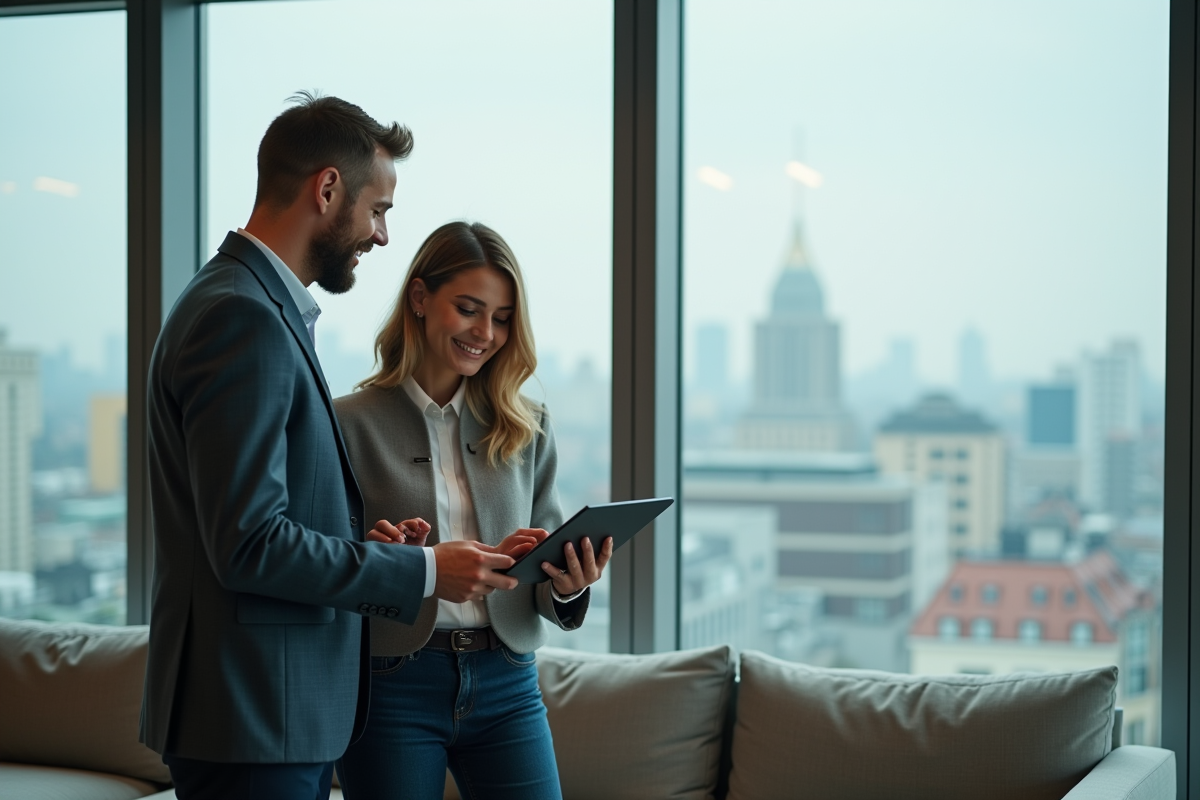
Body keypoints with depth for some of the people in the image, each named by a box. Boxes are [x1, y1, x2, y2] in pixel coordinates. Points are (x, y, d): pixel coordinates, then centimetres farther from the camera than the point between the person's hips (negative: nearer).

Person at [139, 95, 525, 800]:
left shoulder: (268, 308, 16)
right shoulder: (242, 318, -17)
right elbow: (249, 544, -22)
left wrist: (379, 549, 8)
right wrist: (423, 571, -14)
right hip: (250, 722, -10)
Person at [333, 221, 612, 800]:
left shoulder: (528, 429, 9)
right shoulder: (351, 423, -3)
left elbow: (545, 570, 10)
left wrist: (567, 588, -12)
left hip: (505, 687, 3)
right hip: (393, 686, -3)